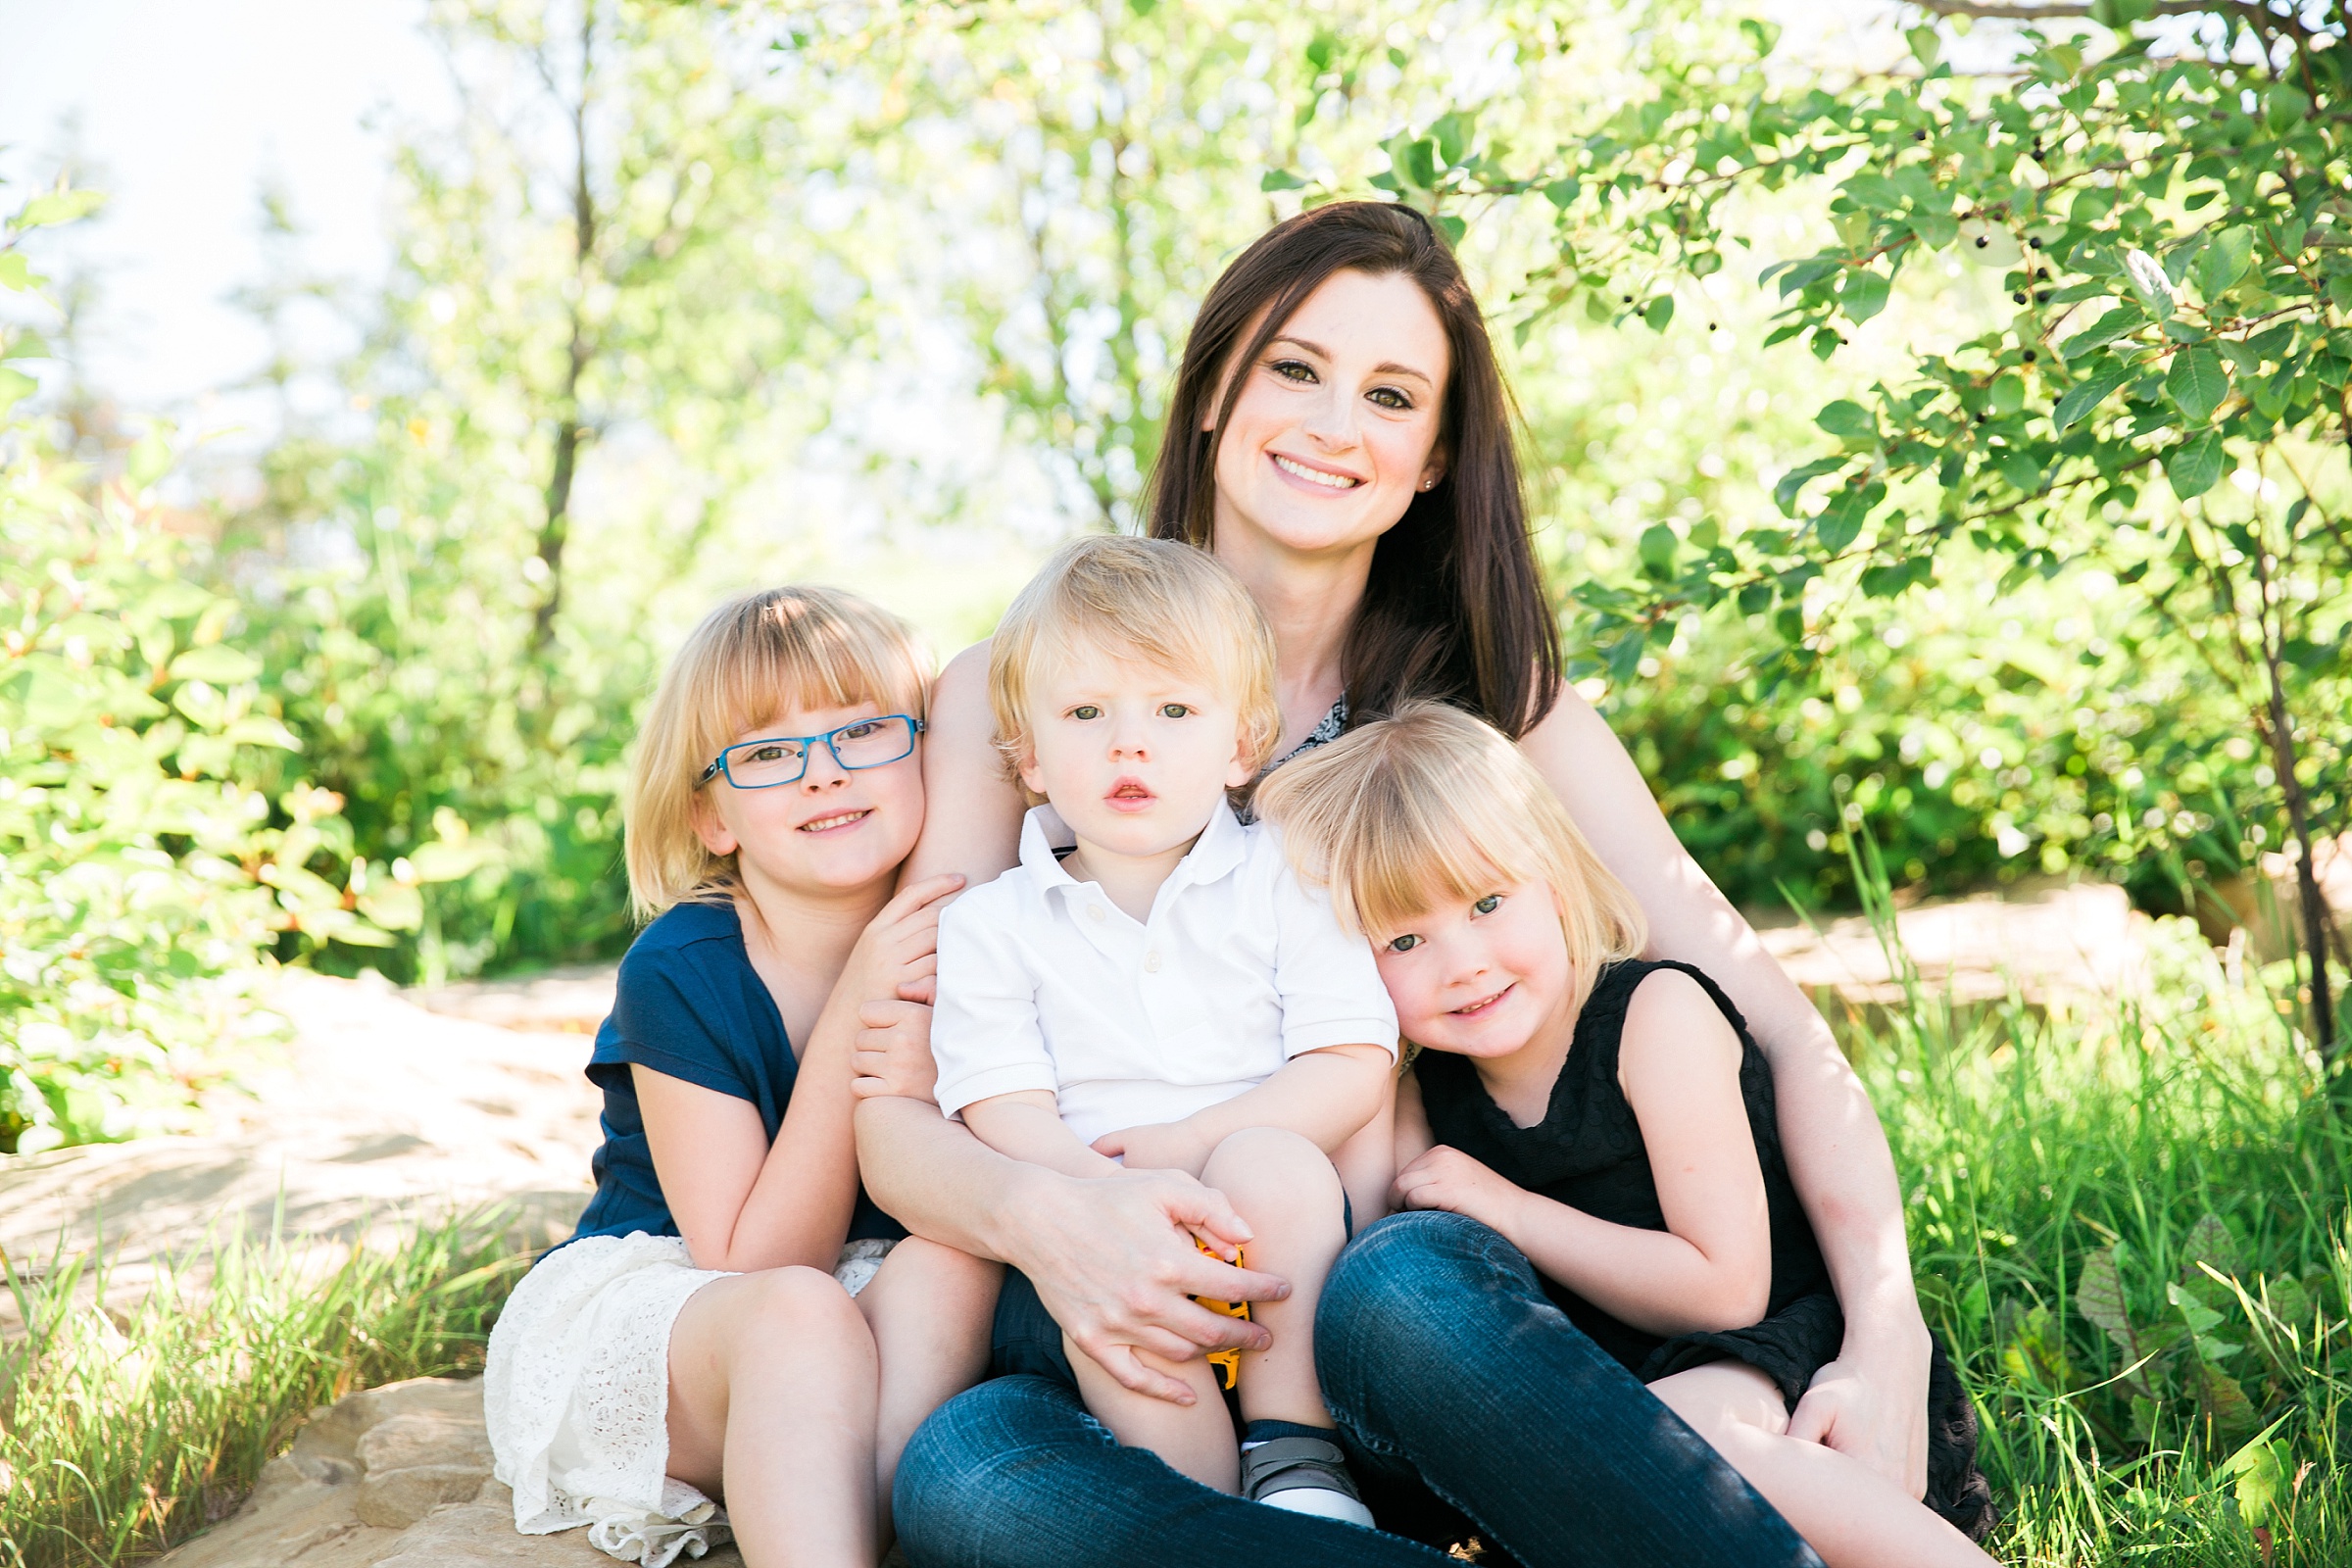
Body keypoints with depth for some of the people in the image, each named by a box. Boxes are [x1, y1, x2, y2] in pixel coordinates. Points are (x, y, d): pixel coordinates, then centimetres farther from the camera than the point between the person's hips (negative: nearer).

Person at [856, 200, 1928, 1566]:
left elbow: (1780, 1027, -2)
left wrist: (1887, 1336, -19)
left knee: (1409, 1287, -36)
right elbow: (895, 1107, -2)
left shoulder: (1493, 702, 6)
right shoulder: (1016, 695, 3)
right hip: (1135, 1365, 1)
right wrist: (1041, 1217, -26)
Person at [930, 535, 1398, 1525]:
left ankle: (1298, 1456, -18)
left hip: (1275, 1222, 1)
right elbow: (1004, 1117, -4)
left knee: (1268, 1162, -32)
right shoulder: (989, 926, 7)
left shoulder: (1284, 881, 7)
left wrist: (1191, 1145, -14)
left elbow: (1354, 1066, -2)